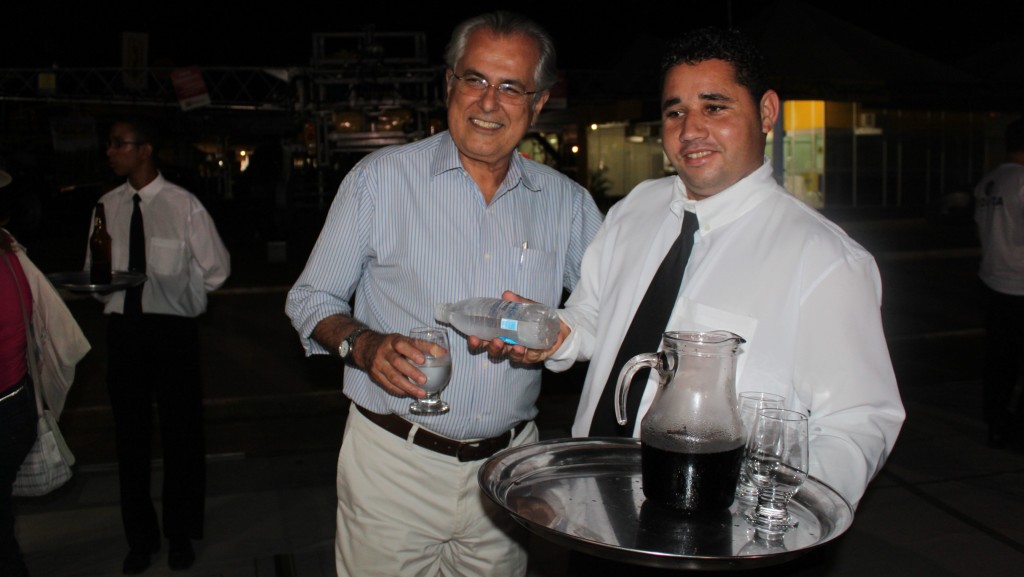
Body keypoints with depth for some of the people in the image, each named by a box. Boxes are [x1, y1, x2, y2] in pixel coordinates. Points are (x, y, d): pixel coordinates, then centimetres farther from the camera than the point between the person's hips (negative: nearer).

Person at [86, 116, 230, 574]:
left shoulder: (184, 205, -7)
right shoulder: (108, 206, 4)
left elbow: (216, 270, 0)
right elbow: (94, 268, 14)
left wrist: (175, 294, 3)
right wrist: (104, 290, -3)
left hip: (172, 329, -3)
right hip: (122, 327, 4)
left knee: (180, 434, 7)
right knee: (129, 436, 12)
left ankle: (180, 535, 27)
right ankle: (140, 538, 29)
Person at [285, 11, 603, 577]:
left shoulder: (565, 201, 4)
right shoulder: (381, 177, -3)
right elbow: (311, 298, 0)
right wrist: (364, 345, -19)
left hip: (506, 466, 3)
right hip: (394, 462, -2)